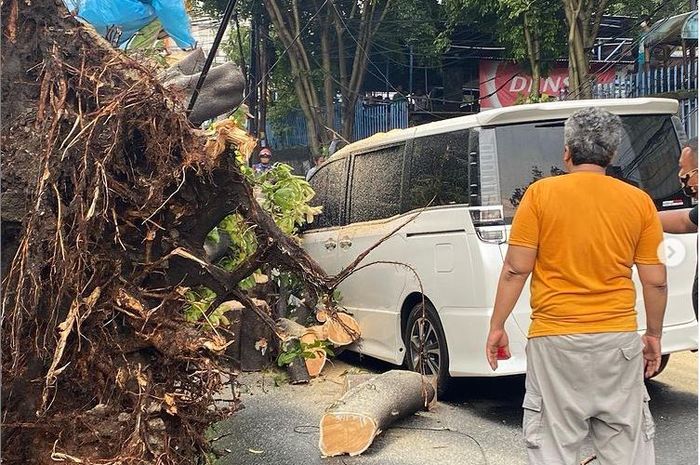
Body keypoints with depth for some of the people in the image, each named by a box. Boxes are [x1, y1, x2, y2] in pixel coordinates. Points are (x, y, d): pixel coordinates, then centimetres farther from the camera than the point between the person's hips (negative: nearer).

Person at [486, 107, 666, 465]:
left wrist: (497, 326, 3)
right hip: (619, 339, 3)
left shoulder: (541, 194, -5)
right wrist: (654, 335, 18)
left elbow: (515, 270, -6)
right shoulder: (639, 201, 3)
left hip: (556, 338, -2)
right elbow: (655, 281, 5)